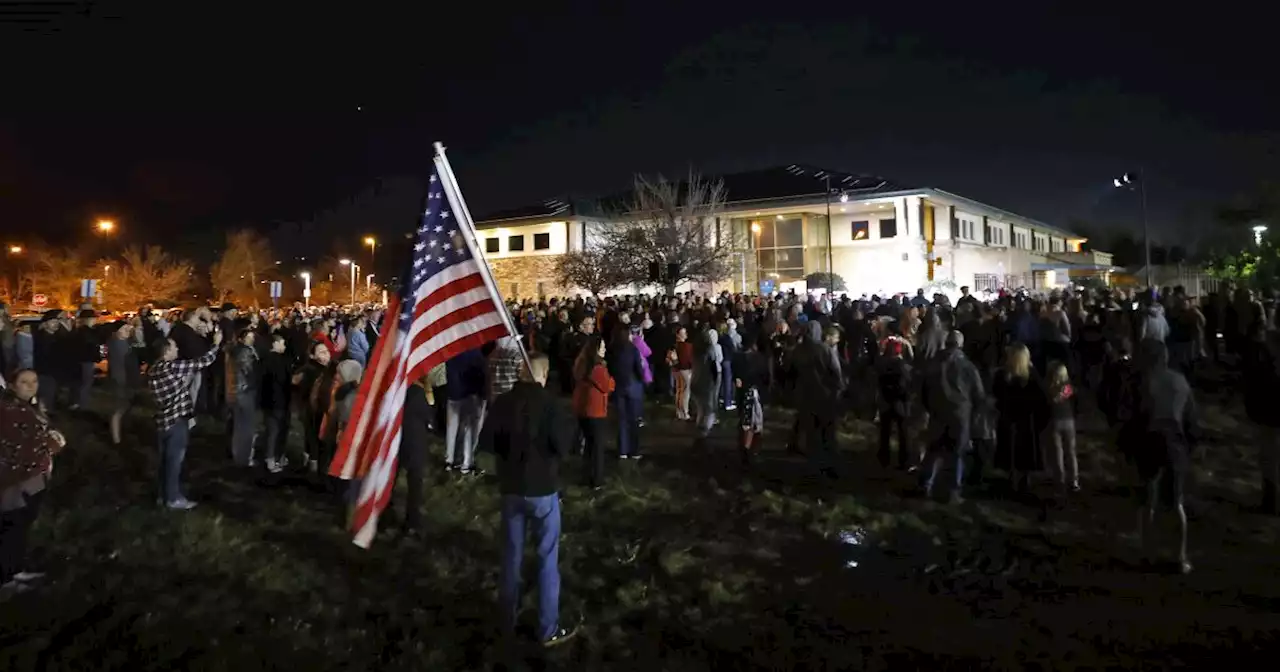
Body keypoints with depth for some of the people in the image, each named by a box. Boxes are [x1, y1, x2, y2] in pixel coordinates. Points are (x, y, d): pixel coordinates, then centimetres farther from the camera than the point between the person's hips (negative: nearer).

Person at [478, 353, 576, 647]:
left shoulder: (502, 403, -5)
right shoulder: (550, 405, -16)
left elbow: (486, 441, 0)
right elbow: (562, 449, -15)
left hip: (511, 487, 4)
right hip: (542, 489, -4)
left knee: (511, 554, 16)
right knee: (548, 559, 6)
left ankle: (507, 621, 28)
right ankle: (549, 630, 12)